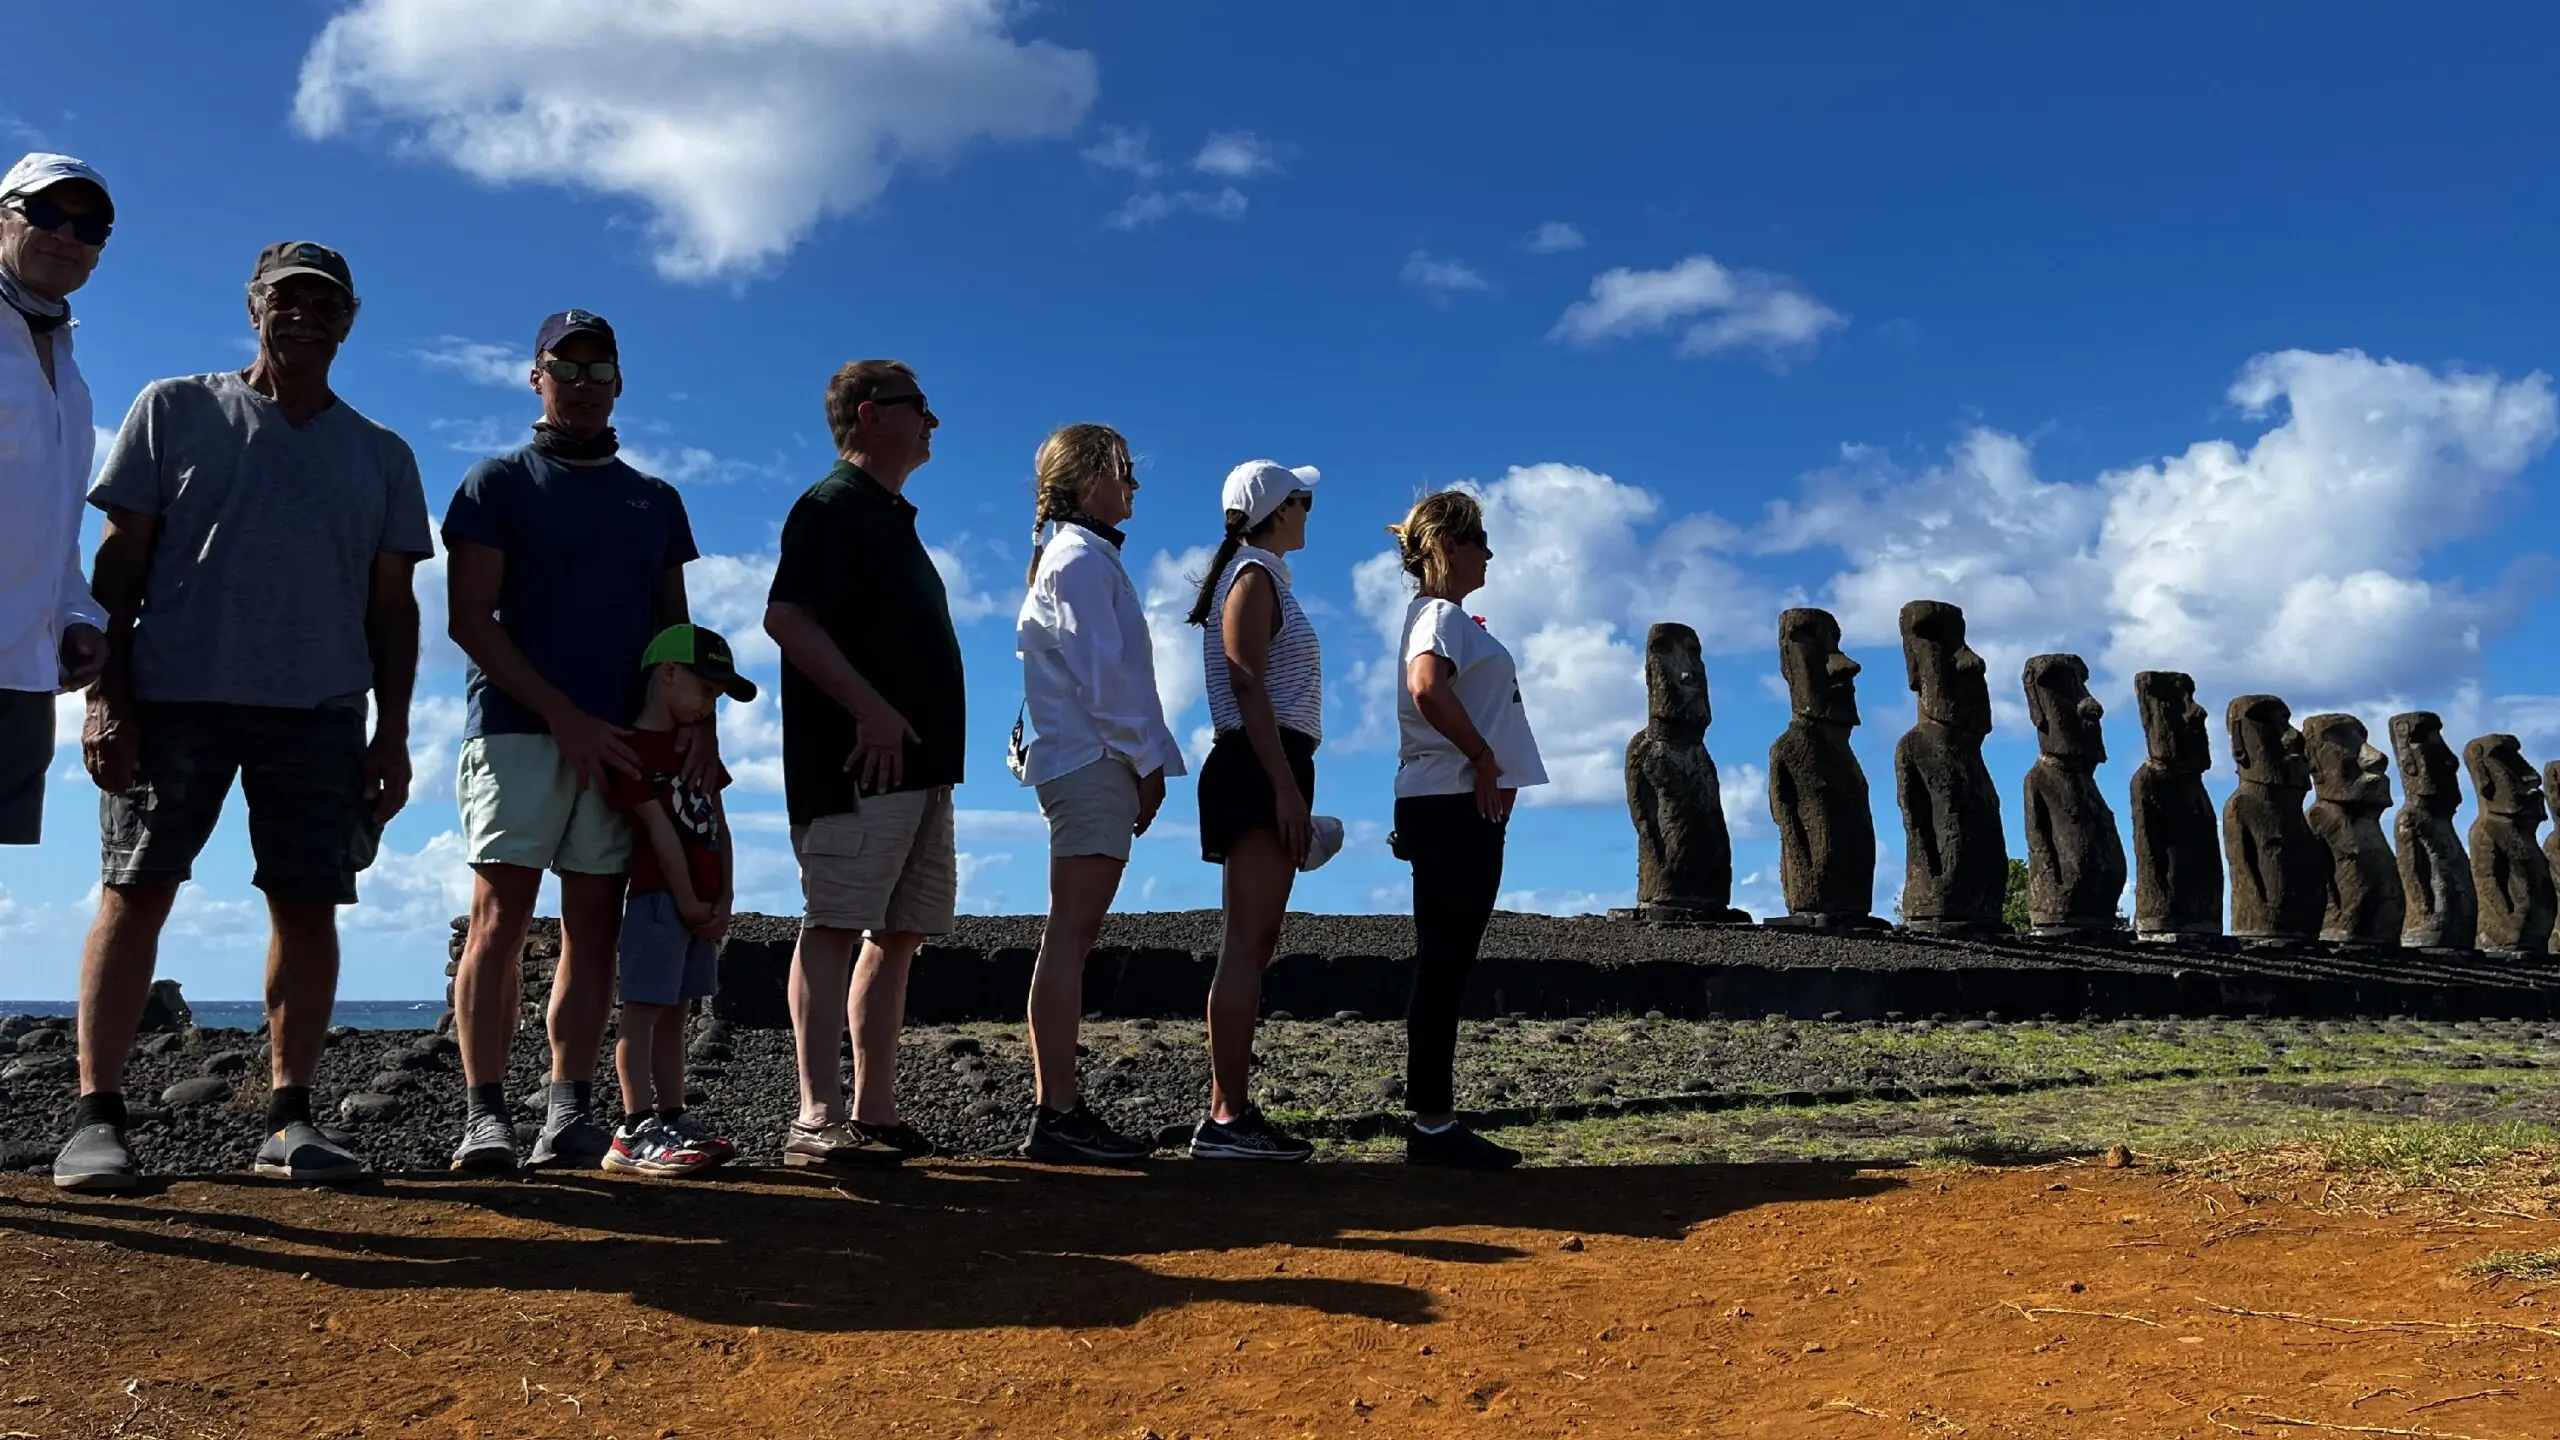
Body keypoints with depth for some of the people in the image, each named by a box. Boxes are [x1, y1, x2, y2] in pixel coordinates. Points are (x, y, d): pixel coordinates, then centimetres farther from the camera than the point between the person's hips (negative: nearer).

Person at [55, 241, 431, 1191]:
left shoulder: (383, 456, 15)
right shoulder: (174, 411, 11)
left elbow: (393, 606, 12)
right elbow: (119, 562, 5)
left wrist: (393, 734, 4)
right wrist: (105, 697, -4)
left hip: (320, 711, 2)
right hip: (173, 693, -1)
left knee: (308, 904, -1)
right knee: (135, 891, -4)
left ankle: (289, 1120, 5)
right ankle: (96, 1115, 1)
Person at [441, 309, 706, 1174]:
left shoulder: (654, 500, 20)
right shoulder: (498, 482, 8)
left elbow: (675, 627, 17)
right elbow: (468, 618, -2)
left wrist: (696, 716, -2)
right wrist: (564, 715, -11)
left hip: (623, 739, 4)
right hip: (518, 728, -3)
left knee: (594, 925, 0)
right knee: (500, 916, -9)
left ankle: (570, 1115, 3)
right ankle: (485, 1113, -7)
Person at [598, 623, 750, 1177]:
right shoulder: (634, 748, -9)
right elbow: (660, 832, -13)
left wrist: (723, 901, 5)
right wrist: (688, 904, -14)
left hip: (703, 904, 8)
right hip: (659, 898, -8)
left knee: (673, 1011, 11)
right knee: (644, 1008, -9)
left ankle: (672, 1120, 14)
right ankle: (636, 1131, -10)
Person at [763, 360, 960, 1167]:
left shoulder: (894, 521, 25)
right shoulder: (832, 507, -4)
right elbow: (785, 618, -16)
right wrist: (868, 707, -23)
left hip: (920, 765, 10)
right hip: (860, 764, -10)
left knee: (897, 936, 7)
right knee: (835, 927, -11)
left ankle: (874, 1112, 11)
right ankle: (817, 1119, -12)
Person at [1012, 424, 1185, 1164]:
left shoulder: (1085, 558, 23)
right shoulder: (1082, 558, -8)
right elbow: (1102, 674, -15)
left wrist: (1139, 759, 15)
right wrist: (1147, 758, -11)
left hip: (1090, 767, 10)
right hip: (1094, 762, -10)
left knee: (1071, 941, 7)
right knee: (1069, 940, -12)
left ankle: (1057, 1109, 10)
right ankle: (1056, 1115, -12)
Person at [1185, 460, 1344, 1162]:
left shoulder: (1261, 577, 24)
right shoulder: (1254, 576, -5)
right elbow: (1247, 686, -16)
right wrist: (1285, 786, -22)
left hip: (1265, 773, 10)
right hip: (1261, 769, -10)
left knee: (1255, 943, 9)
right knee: (1247, 944, -13)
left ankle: (1231, 1111, 12)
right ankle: (1225, 1120, -14)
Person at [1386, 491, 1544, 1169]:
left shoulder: (1443, 615, 21)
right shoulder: (1442, 615, -9)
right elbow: (1427, 690, -29)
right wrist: (1484, 756, -19)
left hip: (1454, 807, 10)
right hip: (1457, 803, -10)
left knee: (1444, 966, 9)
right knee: (1444, 965, -8)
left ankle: (1433, 1121, 13)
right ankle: (1432, 1123, -5)